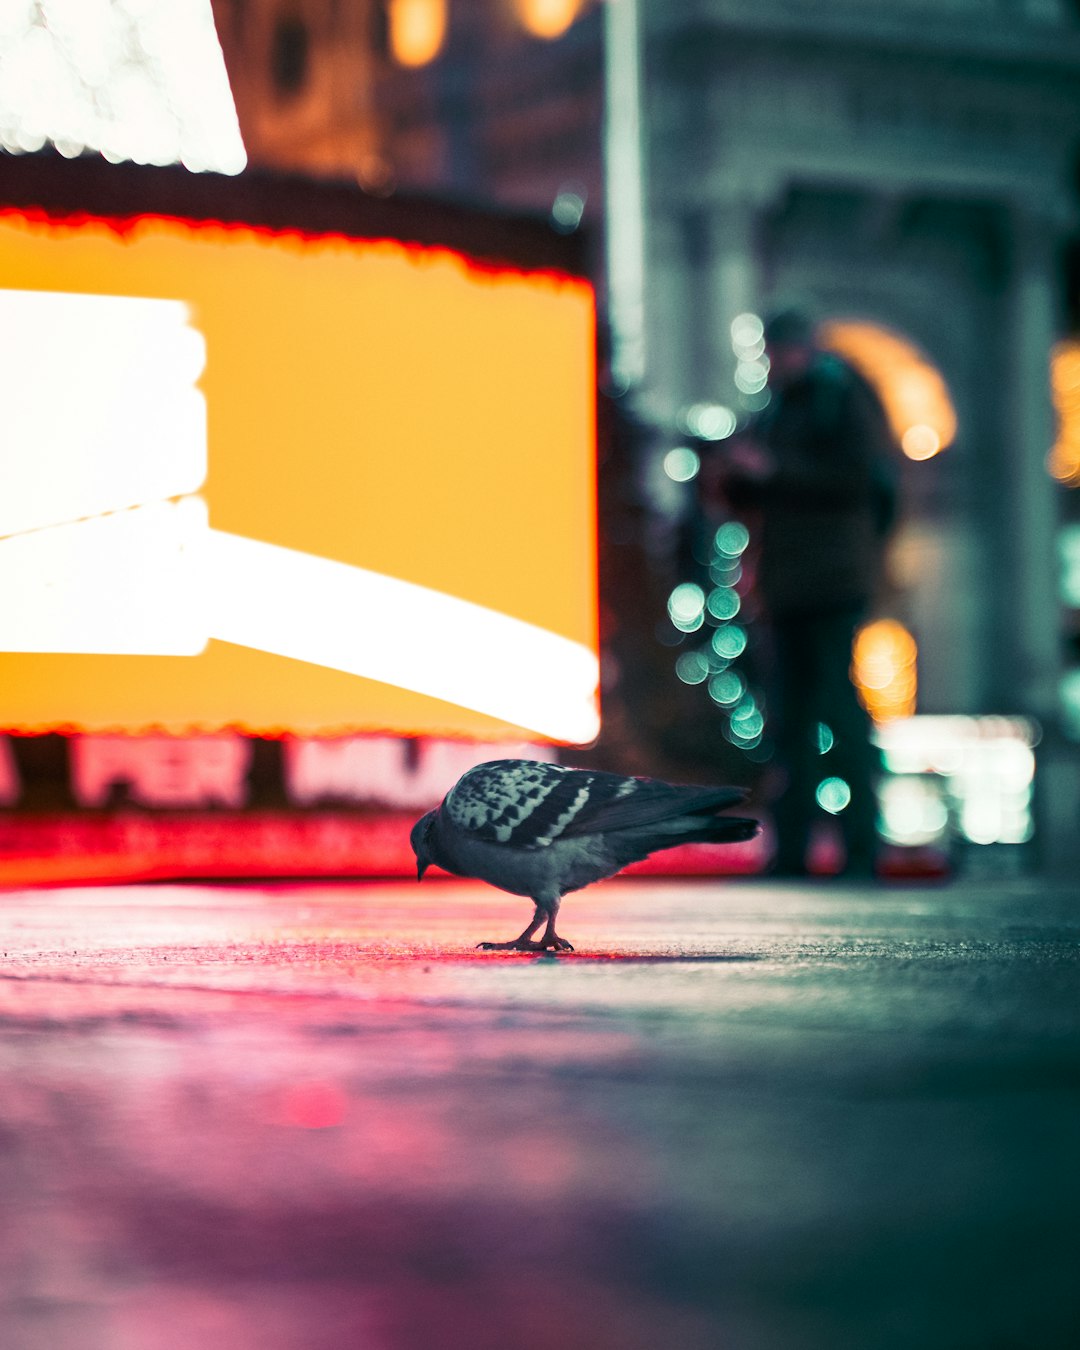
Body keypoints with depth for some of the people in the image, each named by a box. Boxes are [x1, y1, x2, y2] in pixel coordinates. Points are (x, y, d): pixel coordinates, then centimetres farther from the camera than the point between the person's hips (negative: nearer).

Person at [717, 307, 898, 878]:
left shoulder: (843, 397, -3)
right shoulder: (779, 409, 21)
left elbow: (858, 478, -14)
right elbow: (742, 494, 23)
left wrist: (775, 472, -14)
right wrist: (741, 470, 1)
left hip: (834, 579, -8)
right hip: (788, 584, 8)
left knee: (838, 701, -12)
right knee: (791, 715, 5)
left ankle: (861, 846, -11)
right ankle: (791, 849, 5)